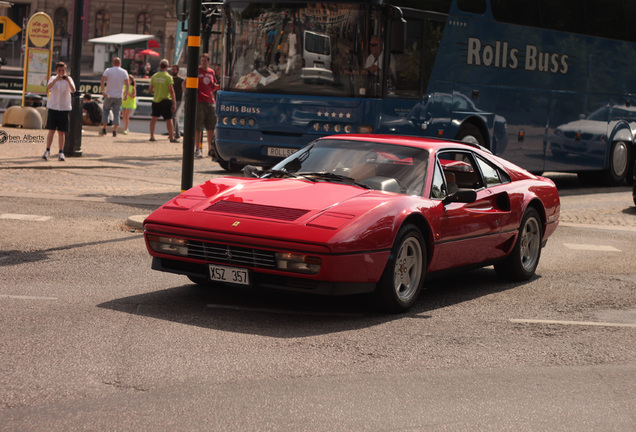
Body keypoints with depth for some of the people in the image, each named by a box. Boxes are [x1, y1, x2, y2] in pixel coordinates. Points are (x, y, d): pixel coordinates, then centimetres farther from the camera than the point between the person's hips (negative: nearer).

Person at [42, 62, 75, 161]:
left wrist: (68, 81, -29)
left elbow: (73, 90, -15)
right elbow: (48, 88, -15)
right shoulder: (53, 78, 4)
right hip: (52, 107, 0)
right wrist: (56, 80, -28)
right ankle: (47, 151, 3)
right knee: (51, 130, 0)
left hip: (64, 108, 0)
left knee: (61, 132, 2)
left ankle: (61, 153, 7)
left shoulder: (68, 79, 1)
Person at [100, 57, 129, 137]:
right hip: (118, 96, 1)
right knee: (116, 113, 5)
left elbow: (102, 81, -11)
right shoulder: (124, 72, 2)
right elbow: (127, 84, -5)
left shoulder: (108, 70, 0)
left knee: (105, 111, 12)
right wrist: (126, 94, -4)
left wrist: (103, 91, -10)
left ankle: (104, 129, 7)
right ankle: (114, 131, -3)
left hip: (109, 95, -1)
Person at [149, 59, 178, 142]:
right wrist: (174, 103, -12)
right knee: (169, 119, 1)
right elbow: (171, 91, -15)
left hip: (155, 100, 4)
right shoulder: (168, 77, -10)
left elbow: (150, 90, 8)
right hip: (165, 100, -4)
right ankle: (172, 138, 2)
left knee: (154, 118, 10)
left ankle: (152, 136, 8)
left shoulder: (154, 76, 4)